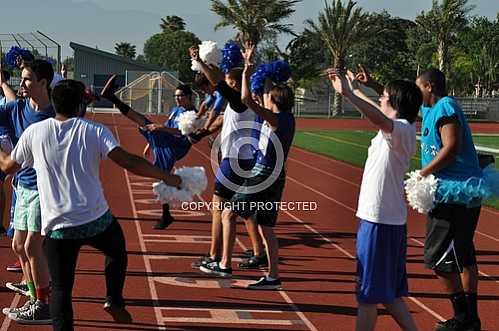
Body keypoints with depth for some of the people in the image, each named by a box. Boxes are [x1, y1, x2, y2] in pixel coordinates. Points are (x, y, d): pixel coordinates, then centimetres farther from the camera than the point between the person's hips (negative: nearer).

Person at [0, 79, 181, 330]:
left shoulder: (34, 132, 3)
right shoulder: (95, 131, -2)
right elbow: (128, 161, -14)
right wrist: (166, 177, -6)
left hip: (57, 227, 1)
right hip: (97, 220, 0)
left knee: (61, 289, 8)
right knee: (117, 253, 30)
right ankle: (114, 300, 16)